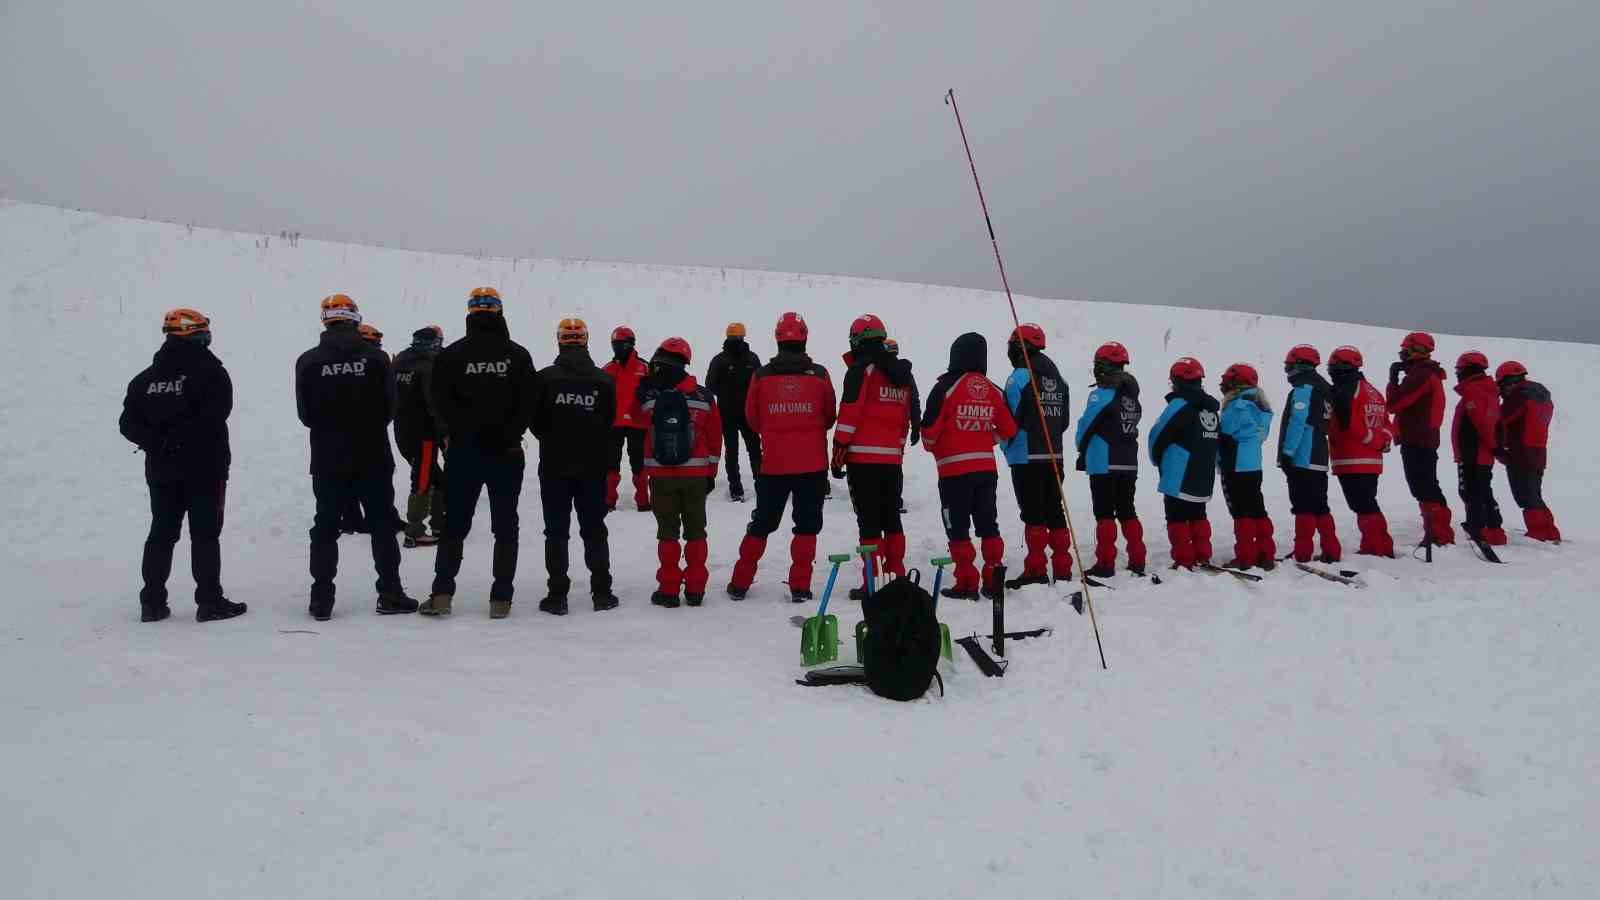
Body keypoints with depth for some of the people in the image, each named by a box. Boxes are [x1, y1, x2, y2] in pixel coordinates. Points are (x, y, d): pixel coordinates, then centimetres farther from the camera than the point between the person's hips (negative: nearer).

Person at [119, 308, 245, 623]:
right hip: (204, 467, -5)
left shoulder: (144, 379, 9)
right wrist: (188, 437, -11)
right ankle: (209, 602, 1)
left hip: (161, 470, 5)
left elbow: (128, 423, 5)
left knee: (161, 533, 12)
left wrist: (156, 441, -1)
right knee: (205, 533, 0)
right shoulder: (210, 372, -10)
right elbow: (214, 418, -21)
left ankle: (153, 602, 15)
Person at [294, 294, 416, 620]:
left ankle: (322, 599, 11)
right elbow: (389, 408, -3)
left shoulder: (308, 361, -4)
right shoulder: (376, 358, -8)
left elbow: (305, 414, 1)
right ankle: (390, 594, 11)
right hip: (373, 457, -1)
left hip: (328, 458, 1)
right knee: (382, 525, 9)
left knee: (325, 527, 10)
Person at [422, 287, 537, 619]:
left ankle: (442, 593, 6)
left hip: (464, 450, 1)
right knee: (505, 526, 6)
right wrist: (511, 435, 2)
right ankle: (501, 599, 6)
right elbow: (529, 403, -6)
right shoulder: (518, 355, -4)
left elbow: (441, 403, -4)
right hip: (507, 452, 0)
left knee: (455, 524, 10)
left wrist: (452, 434, 8)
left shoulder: (451, 355, -3)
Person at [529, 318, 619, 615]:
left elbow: (534, 421, -2)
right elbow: (610, 423, 4)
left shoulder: (544, 378, -9)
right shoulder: (604, 381, -4)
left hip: (554, 465, -1)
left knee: (556, 531, 5)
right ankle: (601, 593, 13)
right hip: (593, 467, 1)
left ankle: (557, 596, 5)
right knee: (594, 529, 11)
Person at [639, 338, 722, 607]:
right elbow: (715, 438, 3)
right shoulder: (704, 397, -3)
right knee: (695, 531, 10)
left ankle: (668, 590, 8)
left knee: (668, 532, 7)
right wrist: (711, 472, 12)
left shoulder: (647, 395, -8)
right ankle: (695, 590, 12)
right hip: (696, 474, 1)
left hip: (660, 474, -1)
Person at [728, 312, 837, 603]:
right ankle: (800, 586, 6)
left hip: (773, 463, 1)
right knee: (807, 524, 9)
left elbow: (752, 418, 6)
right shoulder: (819, 375, -5)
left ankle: (740, 583, 17)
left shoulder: (762, 375, -4)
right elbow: (830, 417, 6)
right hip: (812, 463, -1)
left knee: (761, 524, 14)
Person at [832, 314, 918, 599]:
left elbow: (849, 415, -12)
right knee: (892, 518, 15)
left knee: (869, 521, -4)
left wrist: (837, 456, -7)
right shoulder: (902, 373, 14)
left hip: (864, 459, -7)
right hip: (893, 459, 7)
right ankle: (896, 577, 20)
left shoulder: (861, 370, -7)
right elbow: (907, 416, 17)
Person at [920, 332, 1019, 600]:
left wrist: (931, 446, 10)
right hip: (986, 467, 5)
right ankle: (993, 580, 15)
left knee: (958, 528, 1)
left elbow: (930, 427, -11)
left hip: (954, 469, -5)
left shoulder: (947, 385, -9)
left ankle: (966, 583, 1)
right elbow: (1009, 430, 9)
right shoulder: (994, 391, 6)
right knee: (988, 525, 13)